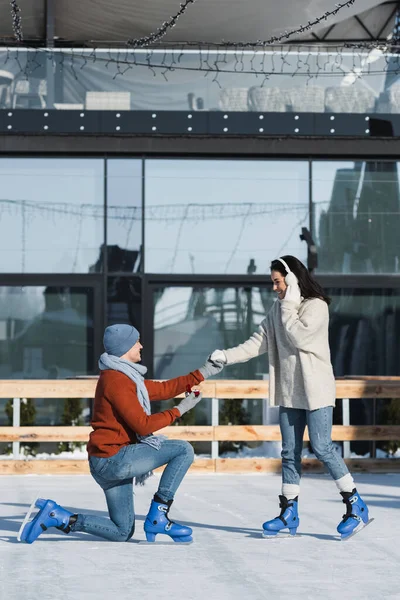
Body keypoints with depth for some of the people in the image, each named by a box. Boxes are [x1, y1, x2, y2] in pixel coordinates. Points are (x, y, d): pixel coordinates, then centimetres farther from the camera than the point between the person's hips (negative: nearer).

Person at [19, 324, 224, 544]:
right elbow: (142, 425, -18)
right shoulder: (117, 381, -16)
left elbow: (162, 389, 20)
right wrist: (179, 410, -11)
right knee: (183, 450, -10)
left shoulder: (125, 375, 15)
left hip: (110, 462, 10)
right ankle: (157, 517, -8)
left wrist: (202, 374, 18)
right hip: (113, 458, -10)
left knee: (122, 533, 15)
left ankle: (56, 515, 6)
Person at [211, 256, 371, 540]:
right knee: (290, 451, 7)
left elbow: (299, 337, -21)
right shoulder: (279, 309, 10)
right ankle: (289, 513, 12)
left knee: (322, 446, -10)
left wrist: (289, 304, -15)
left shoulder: (316, 305, -10)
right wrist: (228, 356, -2)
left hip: (316, 389, -7)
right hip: (289, 391, 7)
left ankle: (356, 505, 1)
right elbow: (259, 342, 7)